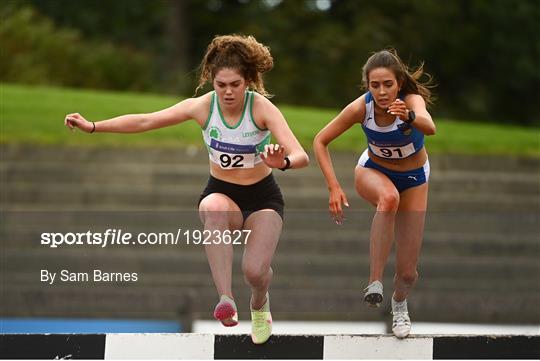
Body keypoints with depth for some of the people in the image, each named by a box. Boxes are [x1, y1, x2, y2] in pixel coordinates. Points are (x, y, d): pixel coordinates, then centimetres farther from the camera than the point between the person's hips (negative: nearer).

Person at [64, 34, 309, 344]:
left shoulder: (262, 108, -21)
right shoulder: (202, 106, -13)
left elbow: (302, 157, -31)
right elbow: (145, 121, -8)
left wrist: (282, 162, -55)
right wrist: (93, 126, -15)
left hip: (262, 197, -1)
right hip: (221, 193, 1)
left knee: (256, 271, -21)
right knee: (214, 208, -38)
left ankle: (260, 304, 20)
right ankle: (226, 299, -44)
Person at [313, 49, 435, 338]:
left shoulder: (411, 100, -33)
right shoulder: (361, 108, -27)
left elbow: (429, 127, -56)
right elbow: (320, 142, -17)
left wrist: (409, 116, -78)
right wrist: (333, 187, -27)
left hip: (413, 178, 0)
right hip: (373, 171, 0)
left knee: (407, 272, -3)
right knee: (388, 197, -41)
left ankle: (399, 303, 34)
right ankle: (375, 282, -34)